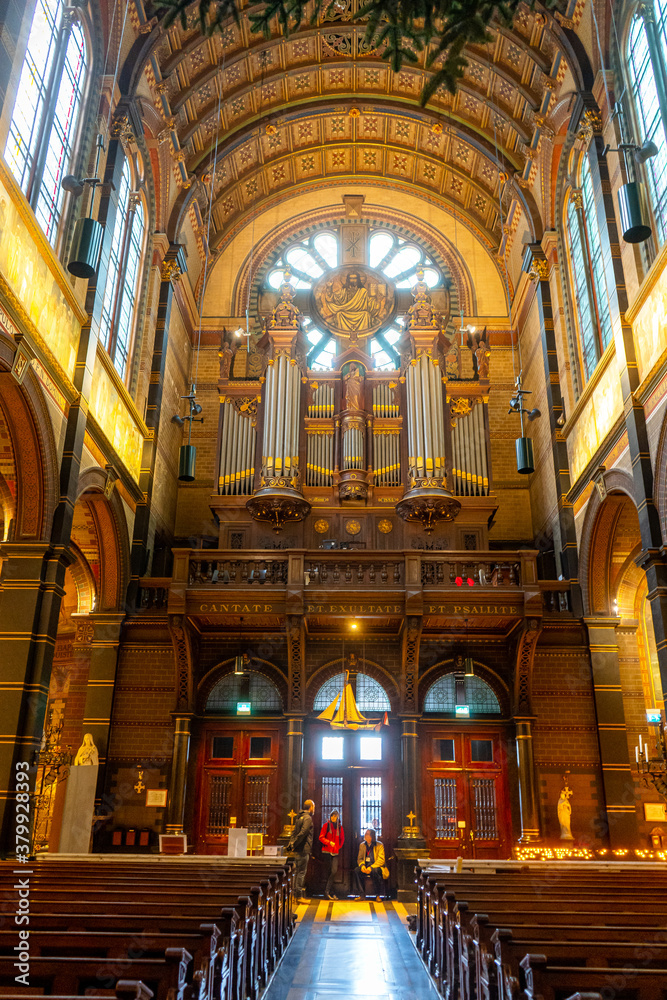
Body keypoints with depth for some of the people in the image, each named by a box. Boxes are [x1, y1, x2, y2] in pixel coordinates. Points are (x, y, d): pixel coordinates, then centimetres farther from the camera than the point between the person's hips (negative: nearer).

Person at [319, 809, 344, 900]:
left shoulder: (340, 827, 12)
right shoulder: (326, 825, 3)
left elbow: (342, 839, 21)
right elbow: (321, 837, -1)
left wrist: (339, 847, 8)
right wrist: (329, 842, -13)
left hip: (335, 852, 3)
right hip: (327, 851, -3)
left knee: (334, 871, -7)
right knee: (330, 872, -5)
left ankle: (327, 892, 1)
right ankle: (327, 892, 3)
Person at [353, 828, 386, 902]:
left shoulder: (379, 845, -6)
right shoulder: (362, 845, 9)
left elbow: (381, 860, -12)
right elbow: (359, 858, 11)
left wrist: (371, 867, -26)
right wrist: (362, 865, -13)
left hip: (376, 867, -4)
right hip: (365, 867, 4)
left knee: (375, 871, -38)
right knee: (356, 870, -25)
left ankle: (378, 895, -19)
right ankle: (362, 894, -15)